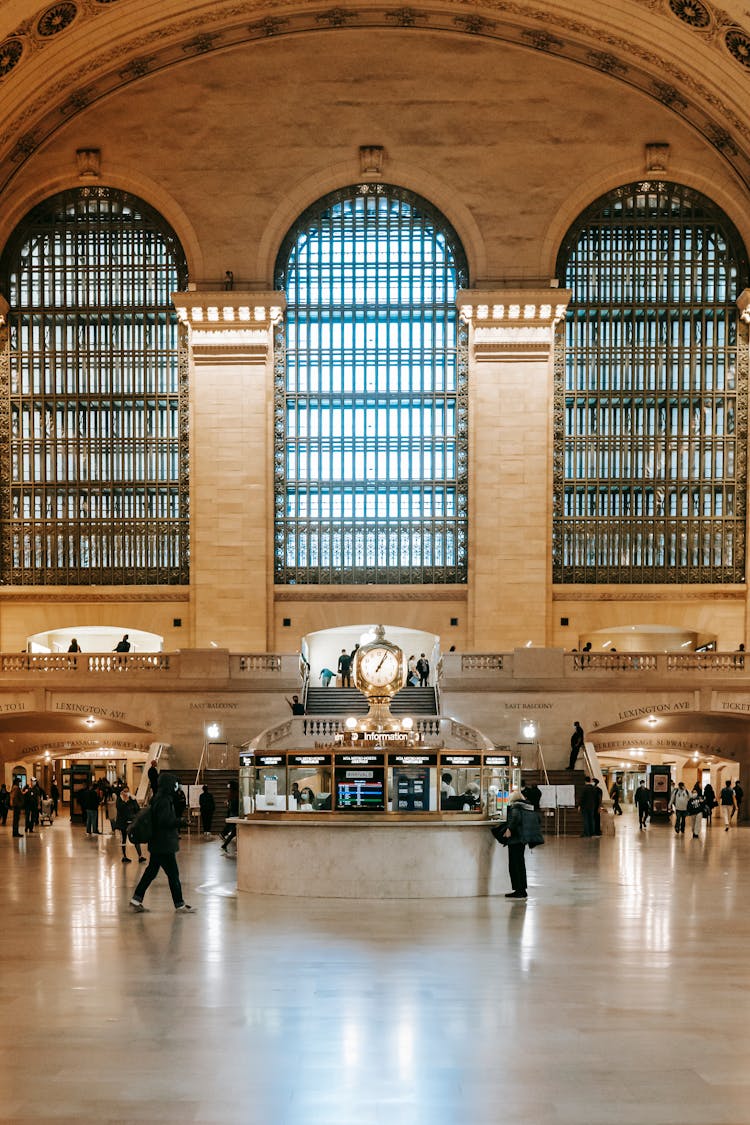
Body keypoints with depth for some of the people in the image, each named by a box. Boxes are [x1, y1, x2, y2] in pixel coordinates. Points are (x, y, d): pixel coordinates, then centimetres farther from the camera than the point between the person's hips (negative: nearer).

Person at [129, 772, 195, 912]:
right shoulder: (164, 801, -19)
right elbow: (165, 821, -25)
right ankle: (180, 905, 3)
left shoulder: (160, 799, 12)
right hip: (164, 844, -10)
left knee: (151, 871, 15)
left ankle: (136, 899, 18)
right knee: (173, 874, -3)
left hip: (157, 844, 10)